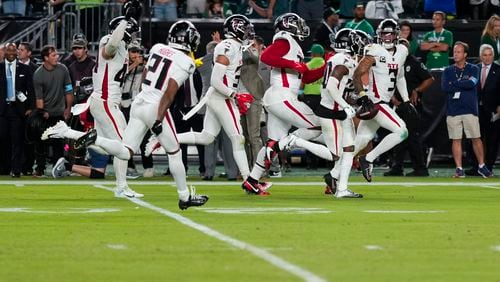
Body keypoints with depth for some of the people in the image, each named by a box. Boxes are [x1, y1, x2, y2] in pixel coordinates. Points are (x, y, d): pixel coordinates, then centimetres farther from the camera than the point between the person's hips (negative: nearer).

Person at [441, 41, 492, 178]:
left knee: (476, 139, -1)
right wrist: (464, 85, -7)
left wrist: (454, 83, -7)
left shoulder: (473, 69, 6)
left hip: (470, 110, -1)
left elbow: (472, 83, -14)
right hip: (453, 110, 1)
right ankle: (459, 169, 3)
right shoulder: (448, 71, 10)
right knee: (456, 140, 0)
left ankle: (482, 166, 10)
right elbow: (444, 87, -6)